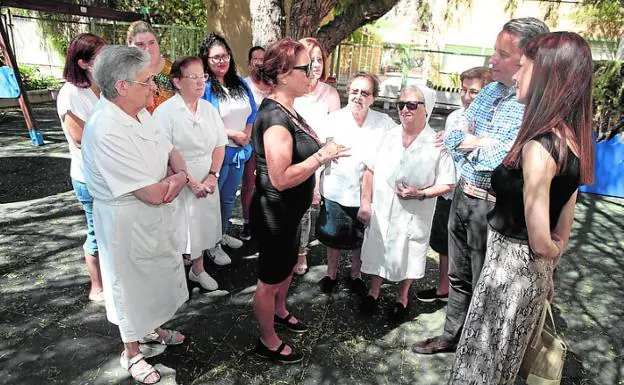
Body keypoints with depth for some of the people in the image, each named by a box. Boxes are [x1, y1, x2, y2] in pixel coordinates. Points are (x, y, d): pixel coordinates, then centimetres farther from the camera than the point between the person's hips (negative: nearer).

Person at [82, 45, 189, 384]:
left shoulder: (139, 112, -1)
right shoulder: (106, 132, -30)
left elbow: (171, 151, 5)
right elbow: (153, 193, -30)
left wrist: (180, 174, -18)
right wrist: (176, 179, -9)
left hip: (157, 220, 8)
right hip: (128, 226, -8)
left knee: (156, 280, 26)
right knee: (132, 288, 14)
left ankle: (151, 329, 52)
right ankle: (131, 354, 39)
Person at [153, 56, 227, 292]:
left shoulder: (209, 109, 5)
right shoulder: (165, 112, -12)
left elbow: (220, 145, 5)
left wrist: (212, 176, -7)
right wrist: (190, 182, -17)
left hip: (207, 182, 5)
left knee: (201, 226, 16)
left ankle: (198, 270, 37)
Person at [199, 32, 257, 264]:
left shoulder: (240, 84, 8)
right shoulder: (204, 87, -12)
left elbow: (253, 113, 11)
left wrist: (247, 134, -6)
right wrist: (233, 134, -14)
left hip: (240, 150, 6)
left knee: (229, 197, 20)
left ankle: (222, 234, 39)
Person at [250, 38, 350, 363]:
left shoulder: (285, 109, 4)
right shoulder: (275, 118, -27)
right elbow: (281, 178, -31)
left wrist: (321, 149, 5)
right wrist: (322, 156, -25)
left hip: (288, 212, 10)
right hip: (274, 215, -10)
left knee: (287, 266, 29)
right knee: (270, 279, 10)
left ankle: (279, 312, 54)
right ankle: (268, 342, 32)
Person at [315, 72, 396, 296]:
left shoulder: (385, 123, -7)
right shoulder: (334, 119, -7)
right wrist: (315, 187, -7)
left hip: (367, 195, 1)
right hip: (335, 192, 0)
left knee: (360, 239, 19)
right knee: (333, 236, 17)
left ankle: (356, 275, 43)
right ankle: (331, 273, 42)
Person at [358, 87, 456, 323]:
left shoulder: (437, 144, -11)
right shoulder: (389, 136, 0)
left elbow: (447, 184, -9)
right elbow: (370, 170, 4)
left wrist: (420, 194, -23)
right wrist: (365, 203, -1)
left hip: (413, 215, -3)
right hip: (381, 210, 3)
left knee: (408, 256, 15)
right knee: (377, 251, 17)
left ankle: (402, 298, 40)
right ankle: (374, 291, 42)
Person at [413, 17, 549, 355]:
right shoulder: (490, 91, 7)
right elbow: (451, 138, 8)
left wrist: (472, 144, -15)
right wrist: (470, 141, -14)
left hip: (494, 209, -7)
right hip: (463, 196, 7)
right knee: (458, 276, 21)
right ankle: (452, 336, 42)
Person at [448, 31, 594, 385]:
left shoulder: (539, 146, -26)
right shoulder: (570, 140, 3)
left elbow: (540, 241, -23)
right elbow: (563, 228, 10)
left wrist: (551, 252, -2)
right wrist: (553, 258, 19)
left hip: (513, 267, -8)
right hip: (535, 270, 8)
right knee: (505, 356, 27)